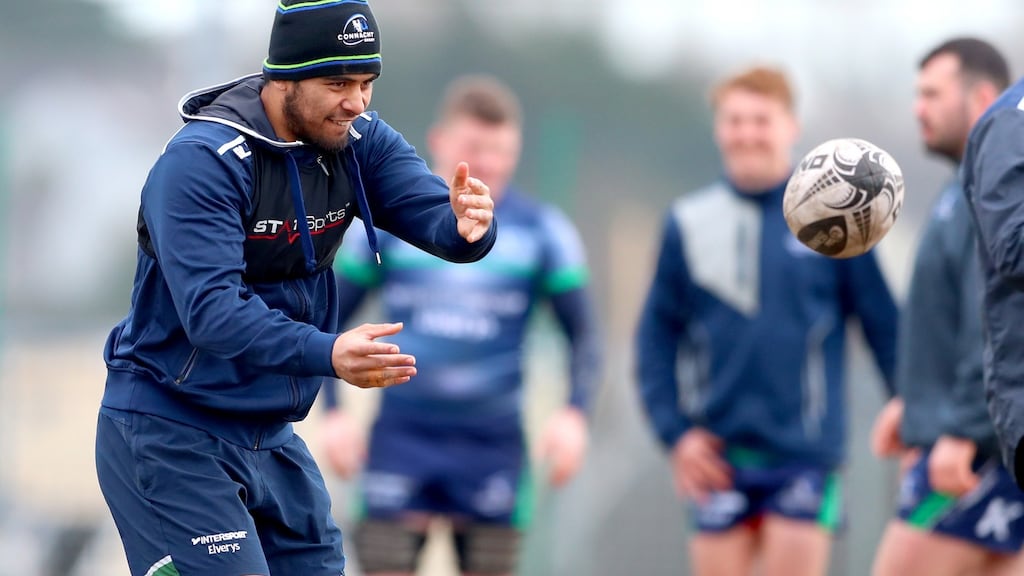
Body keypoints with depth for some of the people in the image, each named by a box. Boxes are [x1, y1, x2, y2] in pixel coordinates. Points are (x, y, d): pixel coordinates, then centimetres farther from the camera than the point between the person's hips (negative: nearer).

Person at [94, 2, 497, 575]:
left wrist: (466, 224, -38)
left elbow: (433, 213, -13)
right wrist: (326, 354, -46)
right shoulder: (202, 161, -22)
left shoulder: (360, 142, -1)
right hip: (171, 436, -7)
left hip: (271, 435, 7)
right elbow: (210, 310, -32)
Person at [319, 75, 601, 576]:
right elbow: (331, 319, 8)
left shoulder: (542, 230, 2)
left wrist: (575, 412, -10)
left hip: (492, 445, 1)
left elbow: (583, 334, 7)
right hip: (402, 436, -1)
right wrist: (334, 412, -4)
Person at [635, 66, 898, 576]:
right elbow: (657, 336, 8)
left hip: (804, 456, -2)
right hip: (717, 457, 2)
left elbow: (884, 326, 4)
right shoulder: (689, 223, 5)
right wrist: (674, 431, -2)